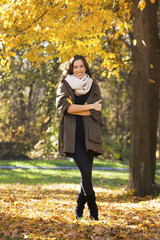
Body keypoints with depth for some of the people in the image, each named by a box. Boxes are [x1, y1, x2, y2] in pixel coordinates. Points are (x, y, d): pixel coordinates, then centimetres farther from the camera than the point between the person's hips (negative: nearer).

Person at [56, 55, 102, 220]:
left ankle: (79, 208, 21)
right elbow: (63, 106, -10)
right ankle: (92, 208, -2)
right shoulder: (64, 85, 7)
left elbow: (96, 112, 0)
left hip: (89, 135, 3)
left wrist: (74, 109, -8)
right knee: (86, 171, -18)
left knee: (86, 173, 2)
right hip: (72, 135, -3)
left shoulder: (93, 86, 11)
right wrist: (90, 106, -10)